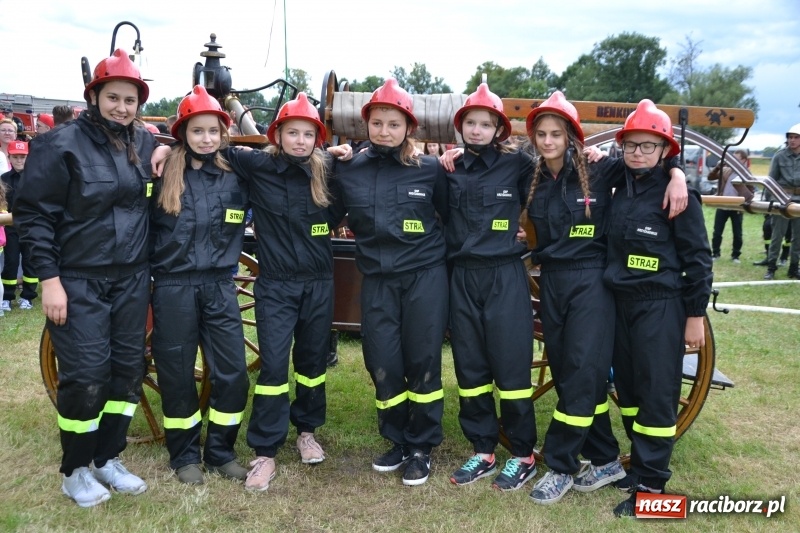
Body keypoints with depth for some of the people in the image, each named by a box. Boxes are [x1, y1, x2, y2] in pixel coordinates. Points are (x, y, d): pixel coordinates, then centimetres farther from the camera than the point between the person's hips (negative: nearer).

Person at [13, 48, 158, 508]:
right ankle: (76, 471, 17)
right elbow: (33, 214, -9)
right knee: (86, 376, -4)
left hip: (131, 279, 5)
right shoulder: (62, 144, -9)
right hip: (78, 280, -5)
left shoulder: (145, 144, 6)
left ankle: (108, 459, 27)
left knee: (129, 369, 9)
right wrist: (49, 277, -14)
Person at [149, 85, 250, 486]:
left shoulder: (235, 176, 4)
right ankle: (184, 455, 24)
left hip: (219, 286, 1)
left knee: (232, 373, 2)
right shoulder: (164, 174, 0)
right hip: (173, 288, -1)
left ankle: (220, 451, 20)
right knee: (176, 375, 7)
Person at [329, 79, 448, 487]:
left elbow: (452, 216, 9)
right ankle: (398, 441, 26)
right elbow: (328, 218, 11)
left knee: (423, 362, 3)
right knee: (382, 364, 4)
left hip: (425, 276, -2)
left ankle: (421, 448, 19)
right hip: (377, 280, 2)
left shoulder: (429, 170, -1)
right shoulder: (348, 171, 3)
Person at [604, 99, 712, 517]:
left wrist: (695, 315, -9)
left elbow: (698, 258, -9)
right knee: (626, 387, 13)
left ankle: (651, 485, 10)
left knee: (657, 393, 0)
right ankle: (639, 460, 29)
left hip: (661, 307, -6)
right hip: (621, 303, 6)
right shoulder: (621, 190, 8)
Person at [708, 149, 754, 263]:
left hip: (737, 209, -2)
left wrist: (745, 204, -20)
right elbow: (711, 177, 5)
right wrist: (717, 167, -11)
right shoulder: (725, 170, 5)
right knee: (717, 232, 6)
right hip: (722, 207, 2)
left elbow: (750, 194, -2)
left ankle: (735, 255, 19)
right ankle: (715, 253, 18)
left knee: (737, 234, 6)